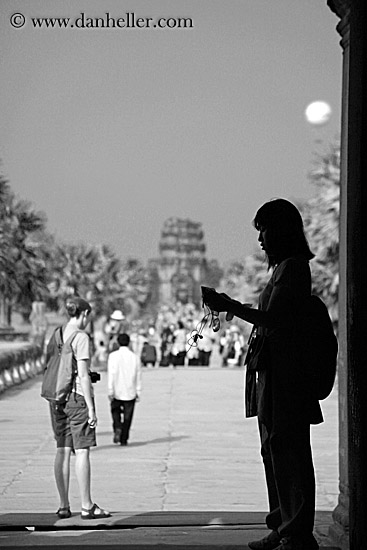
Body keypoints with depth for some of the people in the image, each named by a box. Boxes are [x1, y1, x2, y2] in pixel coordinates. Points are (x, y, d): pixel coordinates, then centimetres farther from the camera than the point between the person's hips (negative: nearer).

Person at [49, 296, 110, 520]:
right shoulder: (81, 338, -11)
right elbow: (83, 375, -15)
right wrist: (91, 408, -12)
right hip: (77, 395, -7)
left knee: (63, 450, 9)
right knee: (82, 451, -2)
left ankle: (64, 506, 12)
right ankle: (87, 506, 1)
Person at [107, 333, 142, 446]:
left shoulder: (113, 356, -7)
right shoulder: (135, 357, 0)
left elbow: (111, 374, -10)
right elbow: (138, 376, 4)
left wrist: (110, 391, -8)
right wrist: (138, 392, 12)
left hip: (117, 391, -1)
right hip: (130, 392, 1)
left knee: (115, 411, 18)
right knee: (127, 416, 8)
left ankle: (117, 428, -7)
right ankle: (124, 439, 8)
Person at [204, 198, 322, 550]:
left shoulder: (292, 267, -12)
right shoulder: (284, 267, 18)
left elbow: (273, 319, -19)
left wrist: (230, 307, -15)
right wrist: (233, 308, 22)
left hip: (285, 375, -11)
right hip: (272, 372, 11)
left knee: (288, 451, -9)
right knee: (274, 450, 14)